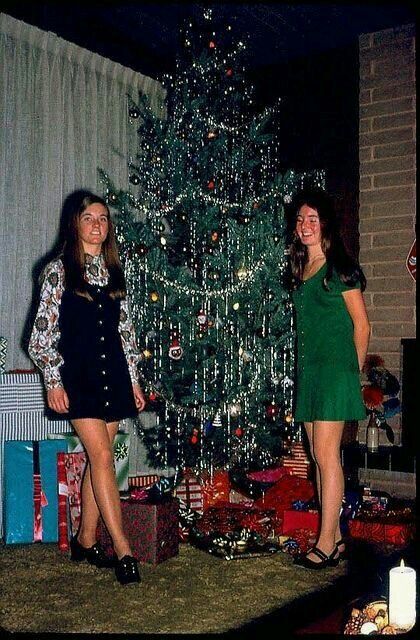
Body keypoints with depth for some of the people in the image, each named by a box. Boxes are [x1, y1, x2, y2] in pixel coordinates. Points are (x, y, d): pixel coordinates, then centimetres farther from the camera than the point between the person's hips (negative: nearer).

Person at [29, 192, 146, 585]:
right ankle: (123, 551, -8)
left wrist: (133, 381, 13)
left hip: (114, 375, 5)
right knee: (102, 456, -10)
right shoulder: (59, 270, -1)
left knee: (97, 457, 7)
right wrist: (53, 381, -10)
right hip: (77, 376, -5)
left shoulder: (114, 272, 14)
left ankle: (86, 540, 20)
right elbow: (42, 332, -4)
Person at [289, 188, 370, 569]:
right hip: (308, 370, 8)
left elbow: (361, 325, -4)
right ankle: (336, 540, 16)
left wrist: (354, 372, 0)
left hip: (335, 370, -8)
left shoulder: (340, 268, -7)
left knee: (325, 455, -8)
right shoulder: (301, 269, 15)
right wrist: (306, 369, 13)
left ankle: (326, 544, 0)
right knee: (321, 456, 8)